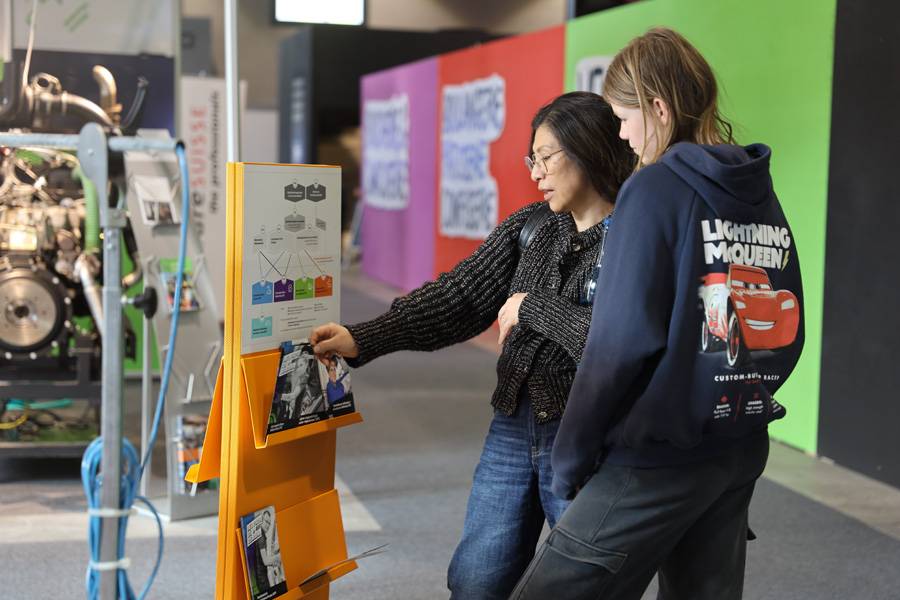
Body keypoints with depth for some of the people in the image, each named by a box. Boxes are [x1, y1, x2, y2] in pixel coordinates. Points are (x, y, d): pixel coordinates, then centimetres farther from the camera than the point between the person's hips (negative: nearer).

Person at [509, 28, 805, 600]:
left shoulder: (655, 188, -13)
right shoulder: (763, 196, 8)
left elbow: (619, 343, -17)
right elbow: (788, 333, 11)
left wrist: (570, 462, -8)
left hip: (660, 459, -8)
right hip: (742, 451, 8)